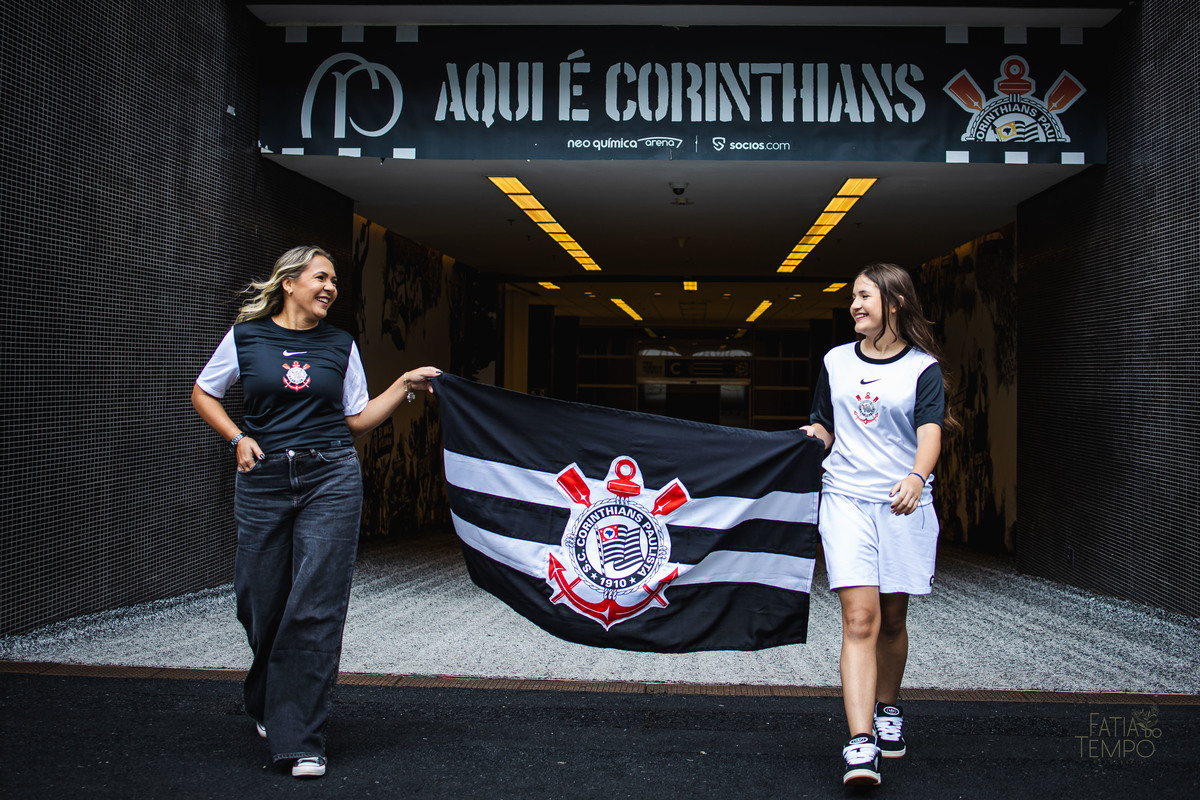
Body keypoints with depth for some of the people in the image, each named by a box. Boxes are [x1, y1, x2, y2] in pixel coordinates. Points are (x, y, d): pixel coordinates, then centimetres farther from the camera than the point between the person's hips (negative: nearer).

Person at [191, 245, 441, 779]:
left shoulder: (340, 345, 8)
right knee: (263, 605, 8)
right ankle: (267, 707, 37)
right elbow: (203, 394, 14)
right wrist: (238, 439, 0)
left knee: (316, 607, -5)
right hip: (263, 481, 0)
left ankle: (301, 739, 1)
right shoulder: (246, 336, 4)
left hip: (332, 479, 0)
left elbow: (358, 420, 11)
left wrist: (405, 386, 1)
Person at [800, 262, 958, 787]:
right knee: (860, 617, -12)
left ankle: (888, 711, 34)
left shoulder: (923, 367, 1)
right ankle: (860, 744, -17)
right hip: (846, 498, 1)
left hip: (903, 503, 0)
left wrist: (916, 477, -32)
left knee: (892, 618, 10)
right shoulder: (836, 361, 11)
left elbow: (930, 430, -13)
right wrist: (813, 436, -3)